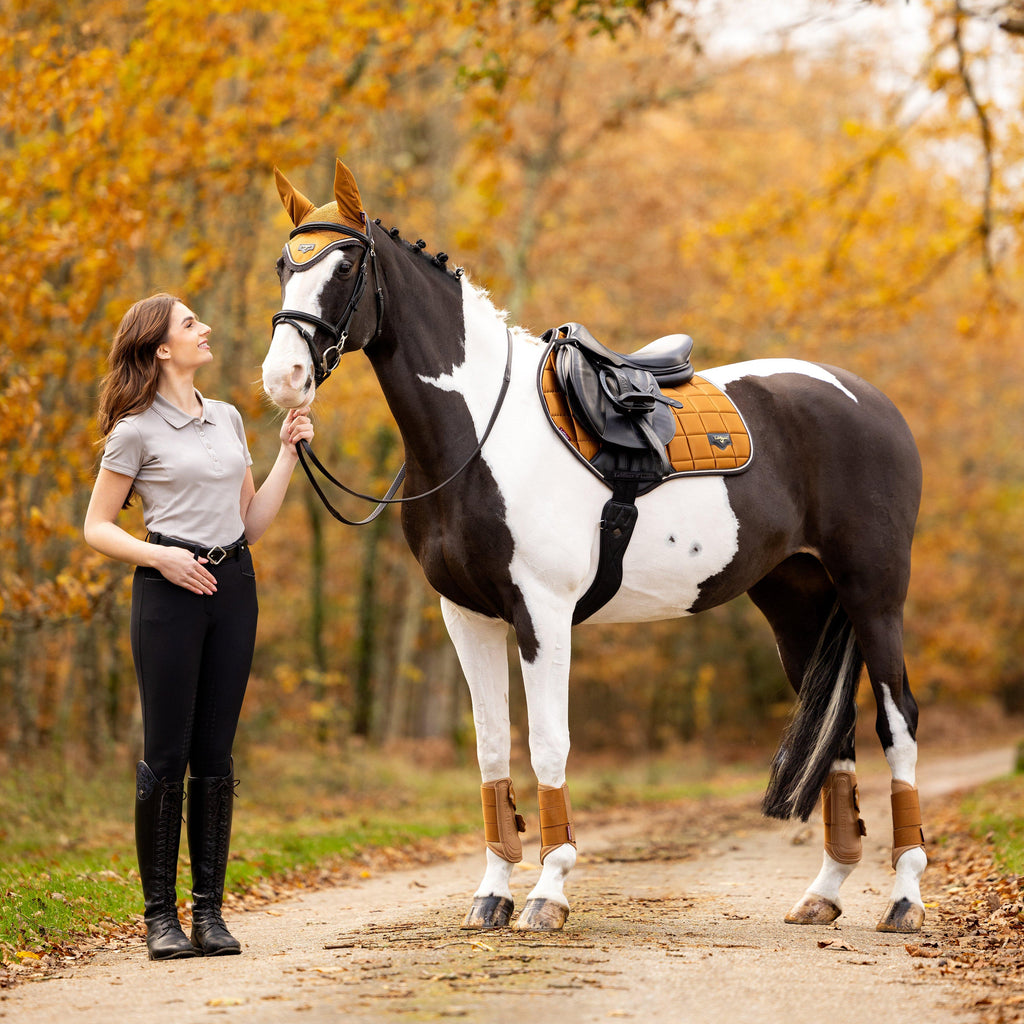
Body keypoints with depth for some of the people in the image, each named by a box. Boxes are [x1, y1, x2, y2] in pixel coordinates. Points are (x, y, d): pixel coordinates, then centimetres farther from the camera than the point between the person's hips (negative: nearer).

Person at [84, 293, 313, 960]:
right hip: (170, 588, -5)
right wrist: (159, 556, -15)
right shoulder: (137, 431, -3)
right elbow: (97, 529, 0)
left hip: (234, 585, 5)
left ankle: (210, 910, 9)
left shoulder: (229, 420, 15)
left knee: (216, 753, 5)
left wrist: (290, 453, 10)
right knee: (168, 753, -4)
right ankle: (161, 915, 3)